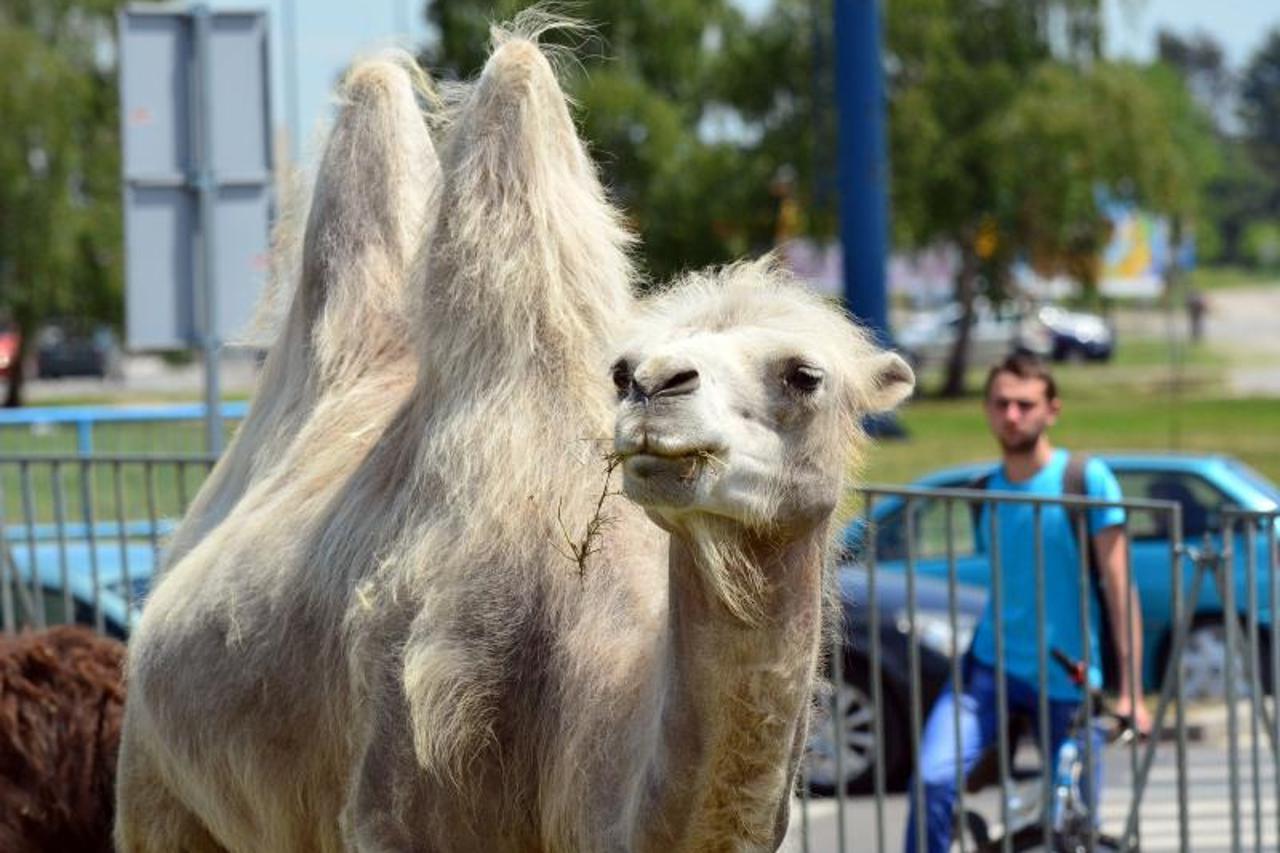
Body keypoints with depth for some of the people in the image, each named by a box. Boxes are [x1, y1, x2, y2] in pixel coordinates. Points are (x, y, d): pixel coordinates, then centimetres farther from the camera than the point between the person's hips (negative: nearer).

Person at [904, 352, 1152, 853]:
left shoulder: (1085, 480, -6)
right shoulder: (986, 491, 7)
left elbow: (1119, 589, -8)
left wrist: (1130, 693, -13)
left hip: (1068, 682, -3)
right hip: (990, 668, 3)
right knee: (932, 780, -21)